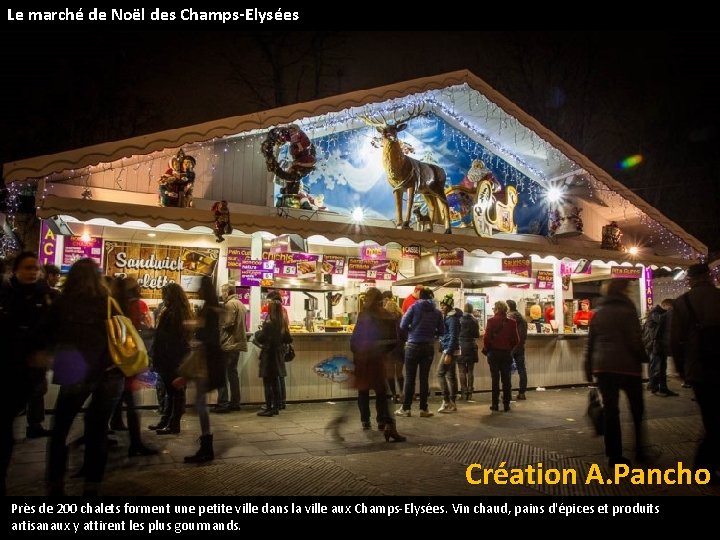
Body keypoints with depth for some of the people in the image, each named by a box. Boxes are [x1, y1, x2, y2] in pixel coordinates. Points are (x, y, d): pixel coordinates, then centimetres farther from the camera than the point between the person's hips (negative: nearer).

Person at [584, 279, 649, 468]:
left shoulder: (598, 312, 10)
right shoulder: (627, 310, -7)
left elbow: (591, 342, 10)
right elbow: (635, 341, -13)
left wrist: (589, 367, 14)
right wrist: (644, 357, 4)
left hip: (602, 366, 4)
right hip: (627, 366, -4)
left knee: (610, 410, 7)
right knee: (637, 409, 14)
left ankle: (614, 455, 9)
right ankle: (640, 450, 19)